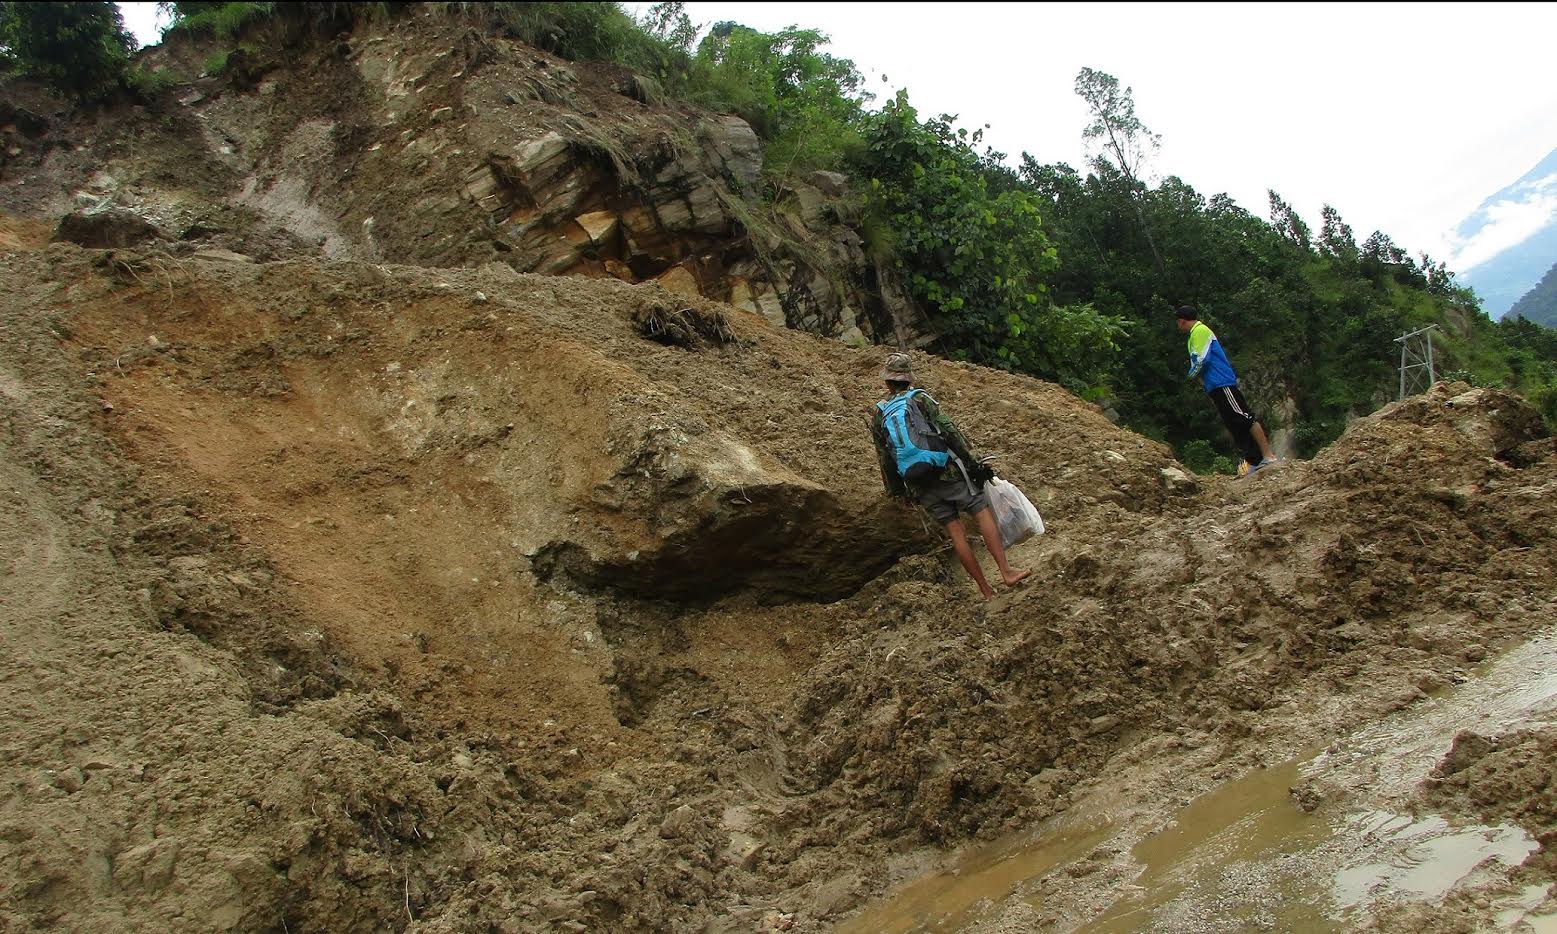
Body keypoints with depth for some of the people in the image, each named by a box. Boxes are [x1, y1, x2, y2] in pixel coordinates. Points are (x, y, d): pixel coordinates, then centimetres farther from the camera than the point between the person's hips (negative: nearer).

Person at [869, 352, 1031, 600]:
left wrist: (896, 490, 21)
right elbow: (949, 432, -7)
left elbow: (884, 458, 13)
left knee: (956, 531, 5)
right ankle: (1006, 571, -11)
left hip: (919, 485, 4)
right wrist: (972, 462, -4)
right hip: (946, 471, -4)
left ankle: (986, 591, 4)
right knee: (983, 512, 1)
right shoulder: (919, 399, -1)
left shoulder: (877, 415, 9)